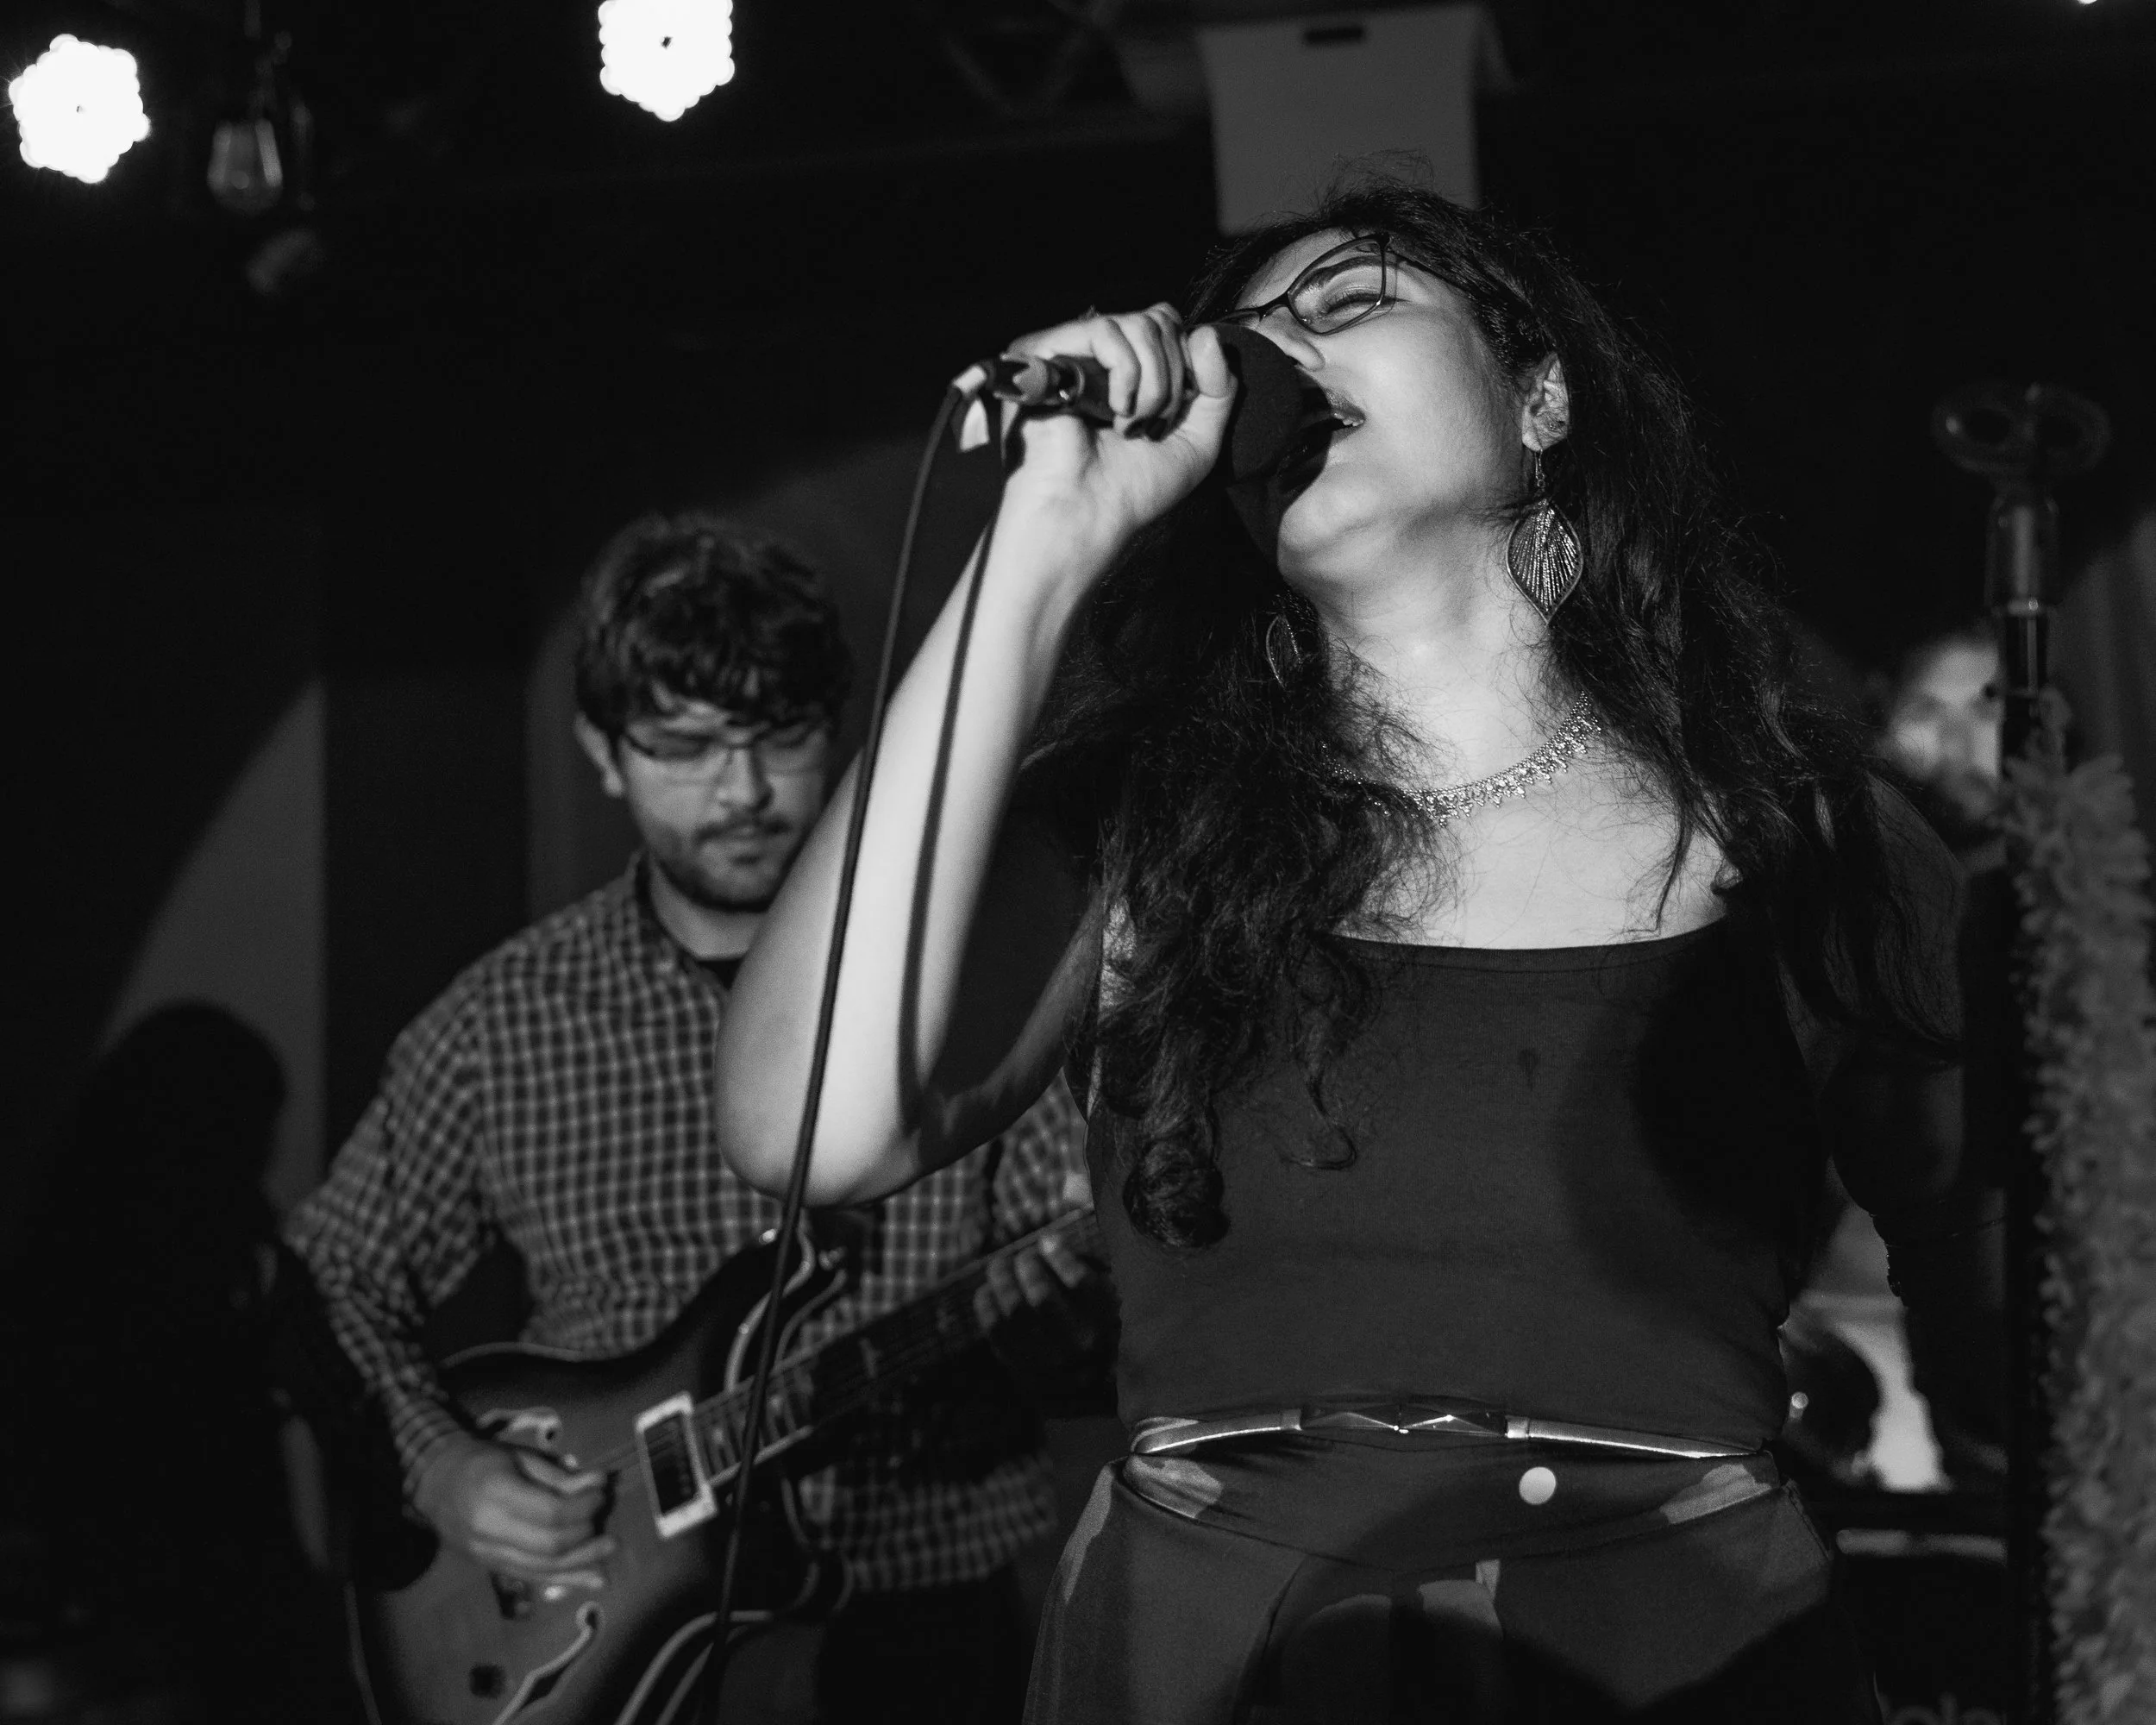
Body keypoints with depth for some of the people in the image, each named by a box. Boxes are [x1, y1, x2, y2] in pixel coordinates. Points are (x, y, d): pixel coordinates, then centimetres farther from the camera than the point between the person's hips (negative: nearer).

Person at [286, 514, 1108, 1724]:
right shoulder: (504, 1026, 2)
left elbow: (1077, 1345, 3)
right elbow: (339, 1287, 13)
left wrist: (1083, 1283, -19)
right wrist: (436, 1462, -3)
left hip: (926, 1619, 0)